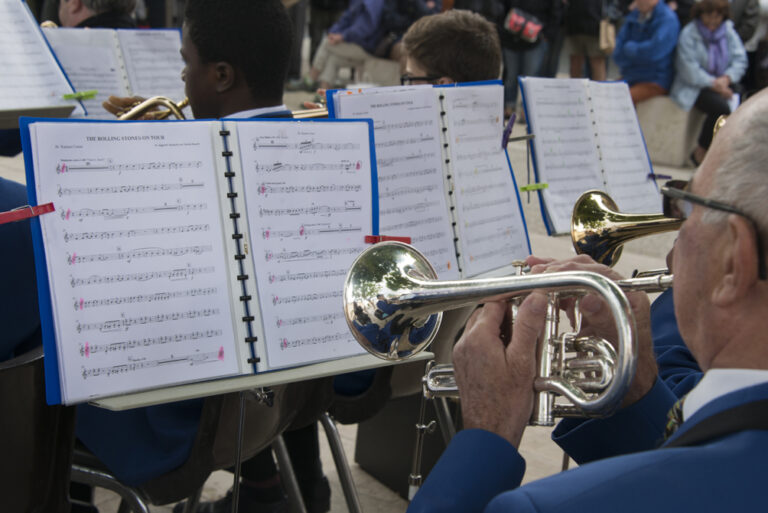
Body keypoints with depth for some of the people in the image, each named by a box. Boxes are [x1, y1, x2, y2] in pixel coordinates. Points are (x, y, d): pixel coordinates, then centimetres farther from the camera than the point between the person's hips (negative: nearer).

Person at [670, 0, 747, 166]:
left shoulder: (728, 32, 11)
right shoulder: (689, 34, -5)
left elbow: (740, 60, 2)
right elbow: (689, 71, -14)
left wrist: (726, 78, -16)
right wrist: (713, 84, -20)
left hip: (722, 83, 5)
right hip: (694, 87, -5)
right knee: (720, 107, -31)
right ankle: (700, 153, -11)